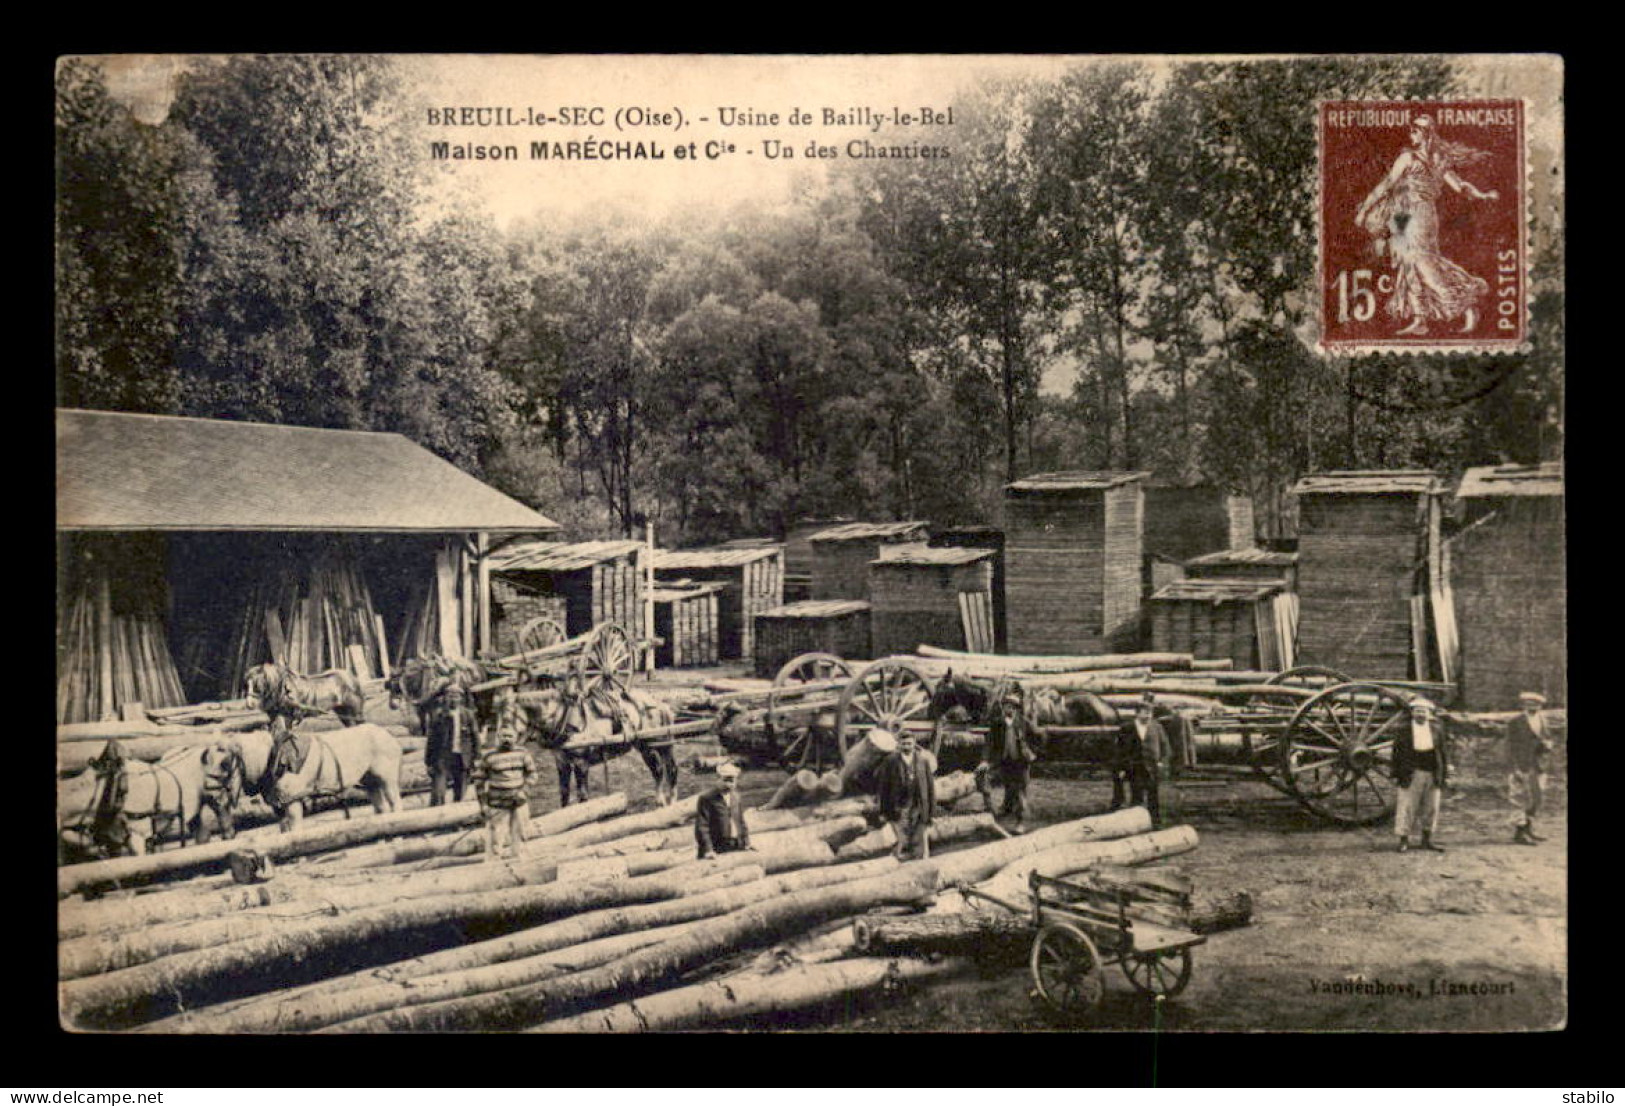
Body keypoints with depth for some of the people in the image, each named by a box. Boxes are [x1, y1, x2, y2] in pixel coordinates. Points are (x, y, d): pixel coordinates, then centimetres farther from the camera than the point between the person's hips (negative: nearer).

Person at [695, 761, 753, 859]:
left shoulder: (736, 798, 15)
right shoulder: (707, 799, -5)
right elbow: (701, 826, -9)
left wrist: (746, 842, 11)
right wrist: (708, 850, -15)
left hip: (737, 848, 6)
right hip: (717, 850, -6)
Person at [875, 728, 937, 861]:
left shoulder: (924, 761, 2)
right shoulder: (890, 762, -3)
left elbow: (931, 788, 4)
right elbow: (883, 788, 1)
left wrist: (933, 812, 1)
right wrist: (883, 812, 0)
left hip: (920, 812, 2)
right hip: (898, 810, -2)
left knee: (921, 848, 3)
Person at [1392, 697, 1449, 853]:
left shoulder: (1437, 730, 7)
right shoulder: (1404, 731, 0)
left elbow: (1442, 753, 10)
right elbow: (1396, 753, 2)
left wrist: (1442, 777, 7)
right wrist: (1396, 774, -4)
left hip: (1433, 775, 3)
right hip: (1411, 775, -3)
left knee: (1431, 808, 9)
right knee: (1407, 807, -2)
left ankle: (1427, 840, 20)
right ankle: (1404, 840, 4)